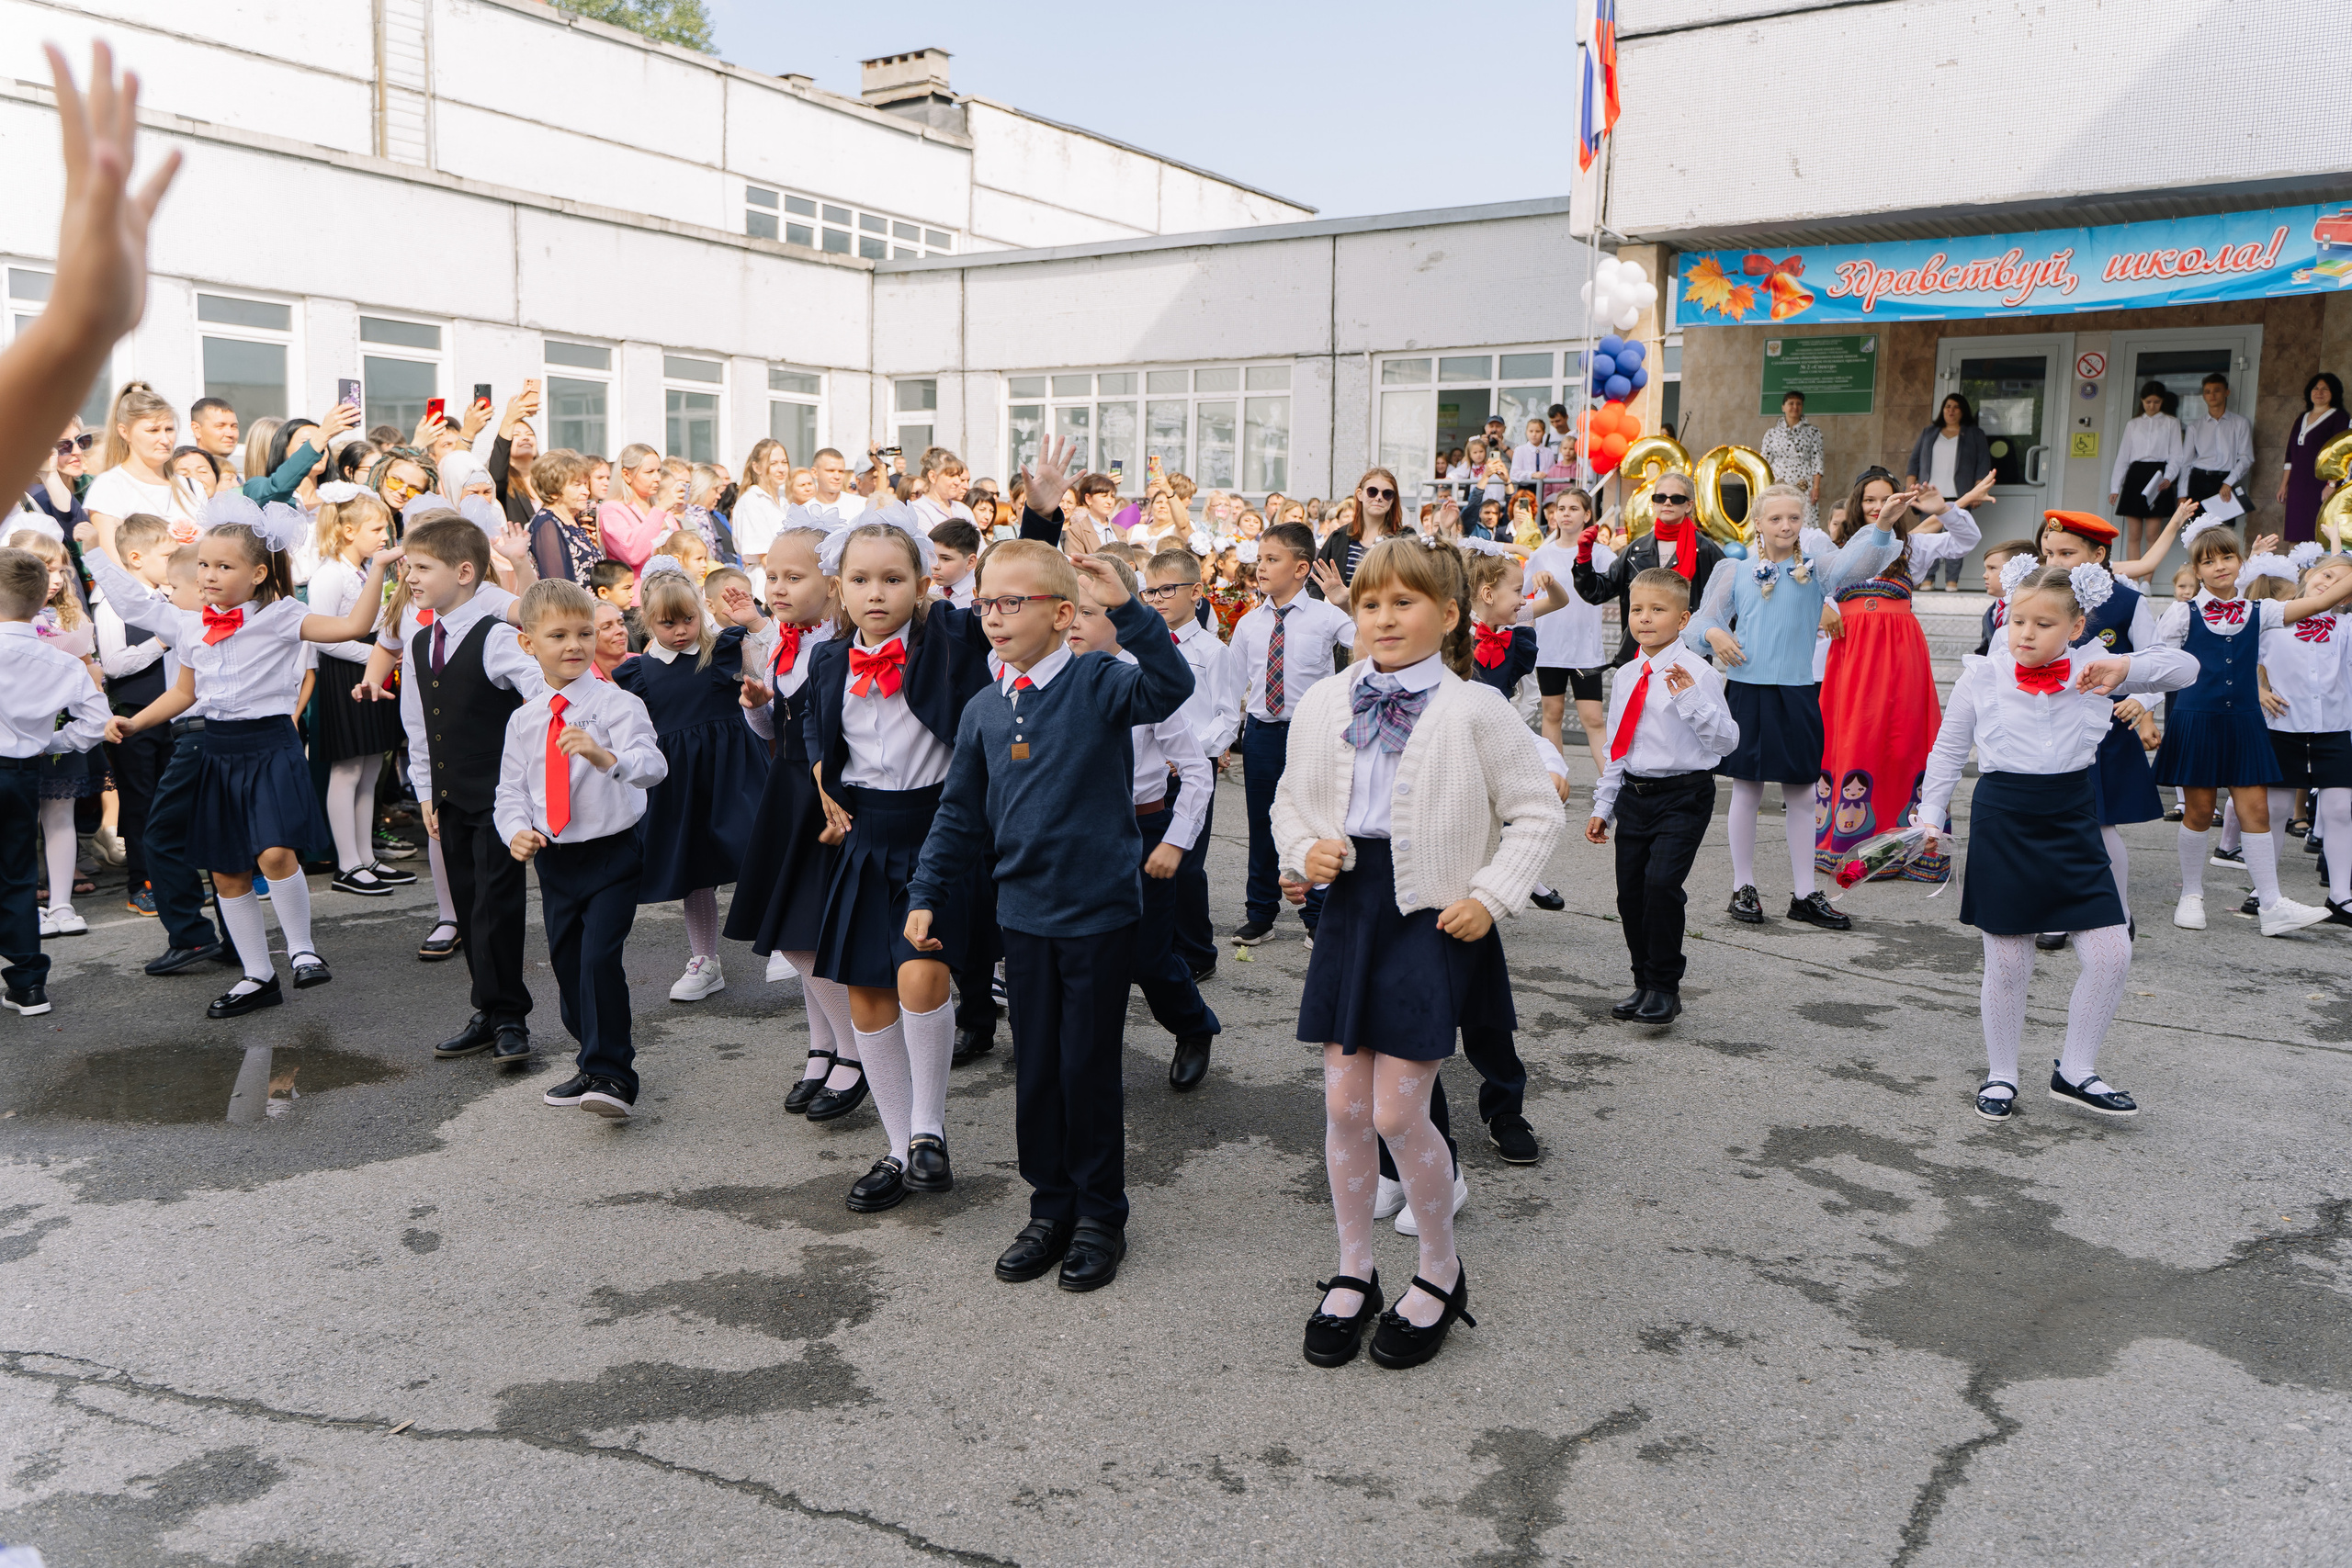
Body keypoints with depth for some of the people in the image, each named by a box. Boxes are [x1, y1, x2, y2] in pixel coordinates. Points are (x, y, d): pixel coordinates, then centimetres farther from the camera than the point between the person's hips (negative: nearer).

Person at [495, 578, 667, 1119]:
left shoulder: (617, 703, -10)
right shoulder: (522, 720, 5)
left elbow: (653, 766, -25)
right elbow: (510, 790, 9)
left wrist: (607, 757, -45)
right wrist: (517, 831, -11)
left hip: (611, 851, -5)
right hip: (554, 858, 5)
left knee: (600, 957, -18)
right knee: (566, 963, 15)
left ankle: (613, 1079, -9)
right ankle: (594, 1066, 34)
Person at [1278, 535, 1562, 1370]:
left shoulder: (1476, 711, -7)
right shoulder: (1323, 705, 5)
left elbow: (1536, 813, -2)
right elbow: (1292, 799, 16)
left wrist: (1491, 896, -10)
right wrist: (1305, 852, -4)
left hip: (1435, 917, -4)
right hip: (1352, 908, 5)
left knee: (1398, 1112, -5)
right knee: (1344, 1104, 8)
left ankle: (1440, 1272, 20)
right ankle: (1353, 1273, 26)